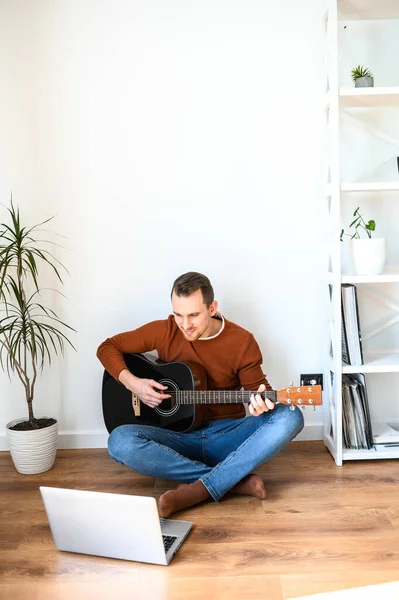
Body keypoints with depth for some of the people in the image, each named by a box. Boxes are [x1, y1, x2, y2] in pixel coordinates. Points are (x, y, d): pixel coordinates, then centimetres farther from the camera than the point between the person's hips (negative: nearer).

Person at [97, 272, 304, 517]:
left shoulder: (242, 341, -7)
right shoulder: (164, 332, -5)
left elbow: (258, 386, 1)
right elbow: (108, 347, 4)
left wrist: (261, 400, -23)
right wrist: (132, 382, -13)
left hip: (227, 435, 0)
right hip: (179, 436, 1)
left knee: (290, 417, -28)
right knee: (120, 442, -30)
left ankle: (195, 491, -32)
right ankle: (236, 481, -26)